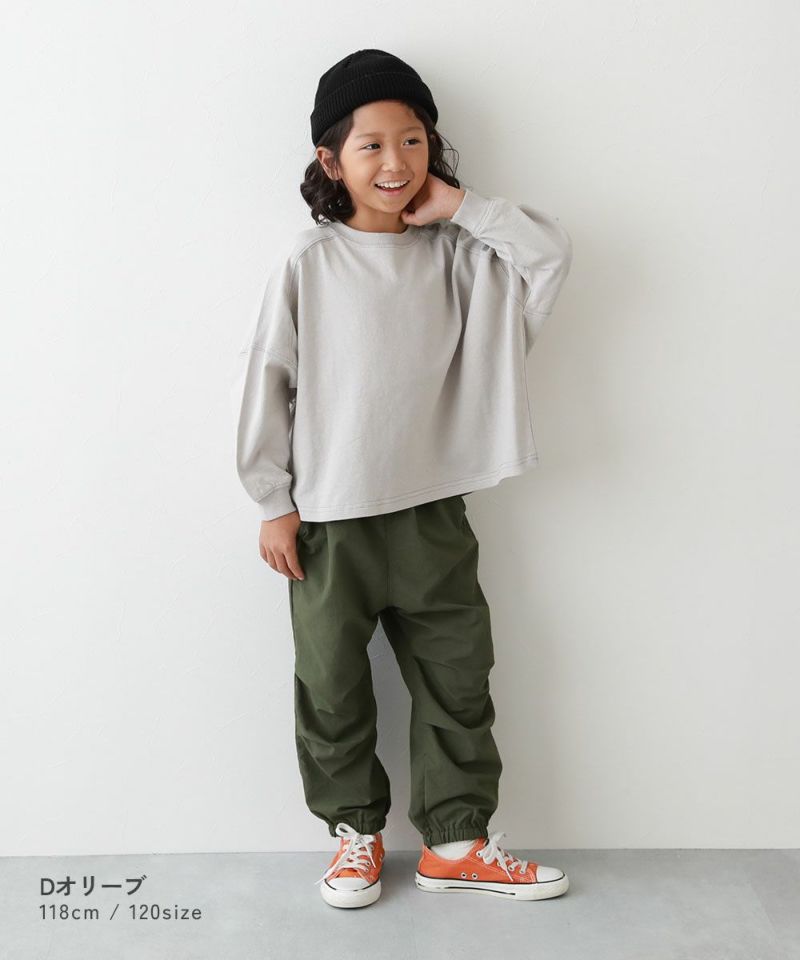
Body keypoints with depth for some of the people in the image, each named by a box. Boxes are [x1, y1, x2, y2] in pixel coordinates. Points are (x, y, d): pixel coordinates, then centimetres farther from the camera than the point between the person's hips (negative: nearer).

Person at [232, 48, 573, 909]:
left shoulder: (454, 253, 2)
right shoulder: (308, 261, -6)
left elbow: (551, 253, -10)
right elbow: (264, 380, -4)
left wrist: (456, 207, -10)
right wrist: (273, 503, -4)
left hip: (433, 508, 3)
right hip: (328, 517, -2)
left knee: (457, 679, 9)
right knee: (333, 684, 10)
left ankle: (456, 841, 26)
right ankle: (356, 828, 32)